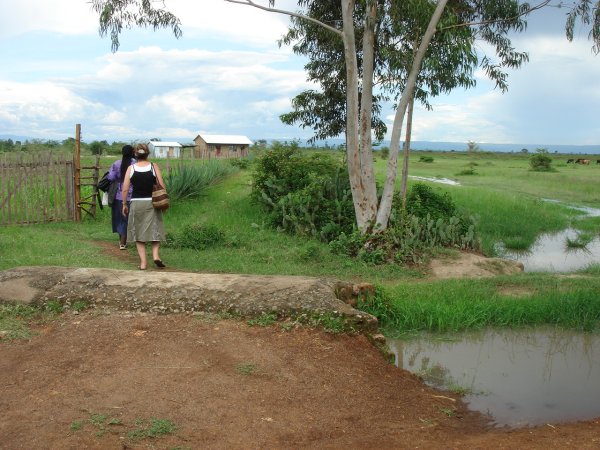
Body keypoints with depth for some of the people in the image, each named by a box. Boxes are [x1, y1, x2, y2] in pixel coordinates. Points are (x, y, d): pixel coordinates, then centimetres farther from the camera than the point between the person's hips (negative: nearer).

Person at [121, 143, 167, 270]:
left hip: (136, 203, 0)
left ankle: (143, 262, 6)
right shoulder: (154, 167, -3)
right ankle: (155, 255, -8)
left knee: (138, 232, 9)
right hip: (152, 202, 0)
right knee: (155, 230, 12)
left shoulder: (131, 168, -2)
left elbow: (125, 189, -4)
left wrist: (124, 204, 7)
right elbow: (162, 187, -4)